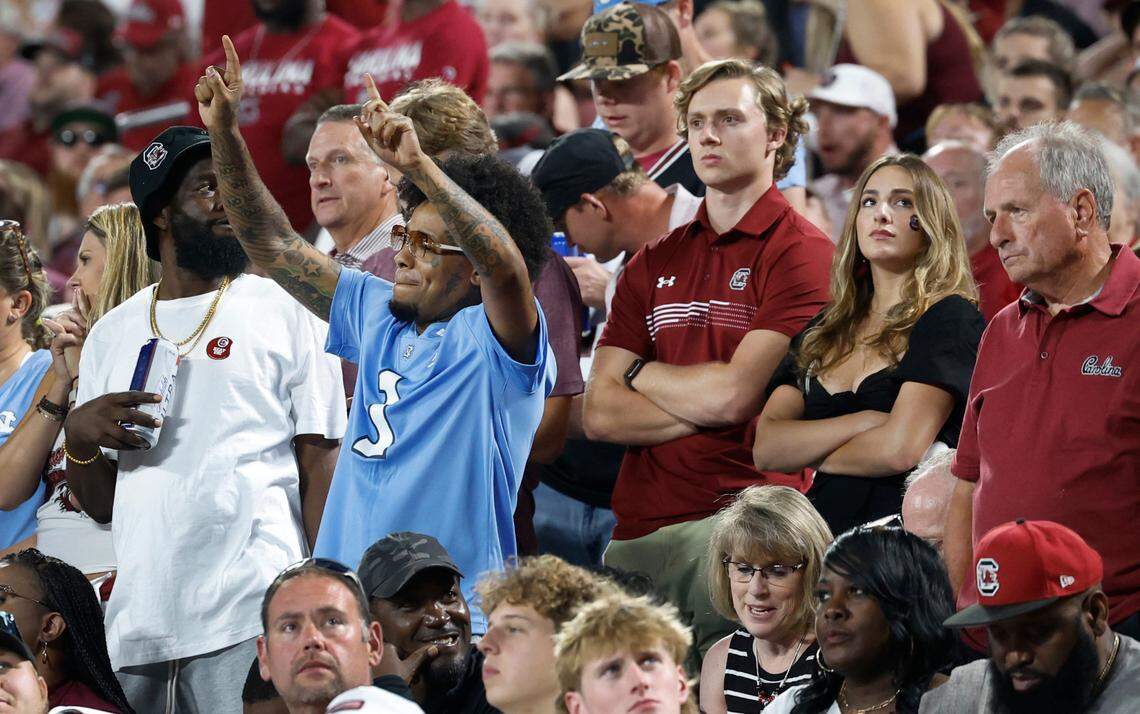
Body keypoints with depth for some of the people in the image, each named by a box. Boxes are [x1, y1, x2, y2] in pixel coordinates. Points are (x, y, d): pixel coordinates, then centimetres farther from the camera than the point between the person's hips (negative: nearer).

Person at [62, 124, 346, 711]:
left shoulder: (286, 314, 5)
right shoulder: (112, 334, 17)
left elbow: (322, 469, 0)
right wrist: (78, 436, -2)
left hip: (251, 619, -4)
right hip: (136, 628, 4)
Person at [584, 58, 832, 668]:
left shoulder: (801, 252, -2)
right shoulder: (654, 264, 17)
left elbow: (732, 394, -11)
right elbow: (600, 415, 8)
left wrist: (640, 373, 6)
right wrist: (710, 402, -5)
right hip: (637, 529, 5)